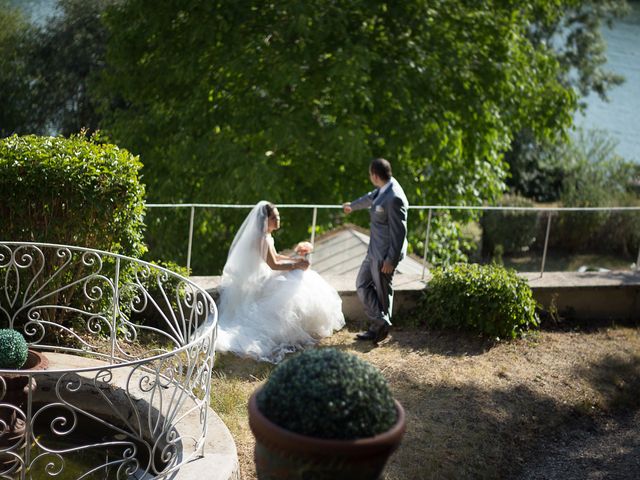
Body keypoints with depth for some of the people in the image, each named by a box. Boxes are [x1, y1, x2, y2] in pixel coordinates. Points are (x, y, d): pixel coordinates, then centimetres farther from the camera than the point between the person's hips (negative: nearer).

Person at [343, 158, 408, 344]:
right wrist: (353, 205, 45)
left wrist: (391, 259, -22)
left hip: (386, 252, -10)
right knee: (362, 284, 13)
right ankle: (378, 324, 17)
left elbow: (399, 231, -24)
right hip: (375, 250, 10)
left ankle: (380, 326, 19)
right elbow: (371, 198, 26)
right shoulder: (383, 189, 3)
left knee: (382, 291, 4)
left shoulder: (394, 198, -26)